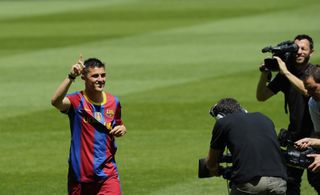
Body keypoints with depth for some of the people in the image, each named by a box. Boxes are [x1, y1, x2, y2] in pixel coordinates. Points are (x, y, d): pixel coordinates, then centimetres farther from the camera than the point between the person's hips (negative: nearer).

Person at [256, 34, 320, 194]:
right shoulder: (284, 75, 6)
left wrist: (286, 72, -25)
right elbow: (261, 96, 7)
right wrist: (264, 74, -8)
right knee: (290, 179, 5)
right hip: (295, 133, 5)